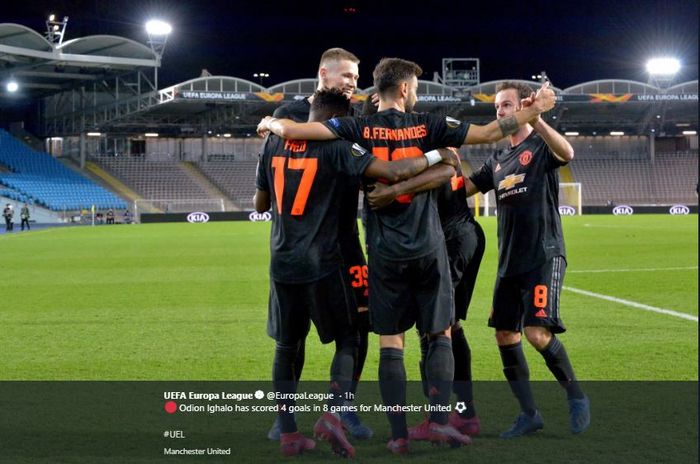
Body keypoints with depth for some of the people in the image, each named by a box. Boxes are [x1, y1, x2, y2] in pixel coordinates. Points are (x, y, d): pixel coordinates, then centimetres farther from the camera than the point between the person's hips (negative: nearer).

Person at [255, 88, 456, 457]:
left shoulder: (274, 143, 7)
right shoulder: (335, 145, -9)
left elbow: (260, 204, 16)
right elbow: (391, 172, -18)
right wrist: (437, 157, -3)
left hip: (282, 264, 4)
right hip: (322, 264, -4)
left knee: (286, 347, 15)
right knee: (347, 339, 9)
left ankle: (288, 433, 11)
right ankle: (333, 414, -12)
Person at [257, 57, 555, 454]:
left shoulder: (361, 129, -2)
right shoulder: (428, 126, -2)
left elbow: (291, 129, -7)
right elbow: (487, 134, -3)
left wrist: (271, 125, 14)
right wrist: (533, 111, 5)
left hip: (385, 253, 0)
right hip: (428, 250, 0)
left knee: (391, 343, 5)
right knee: (440, 336, 11)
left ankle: (399, 435, 2)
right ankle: (440, 419, -1)